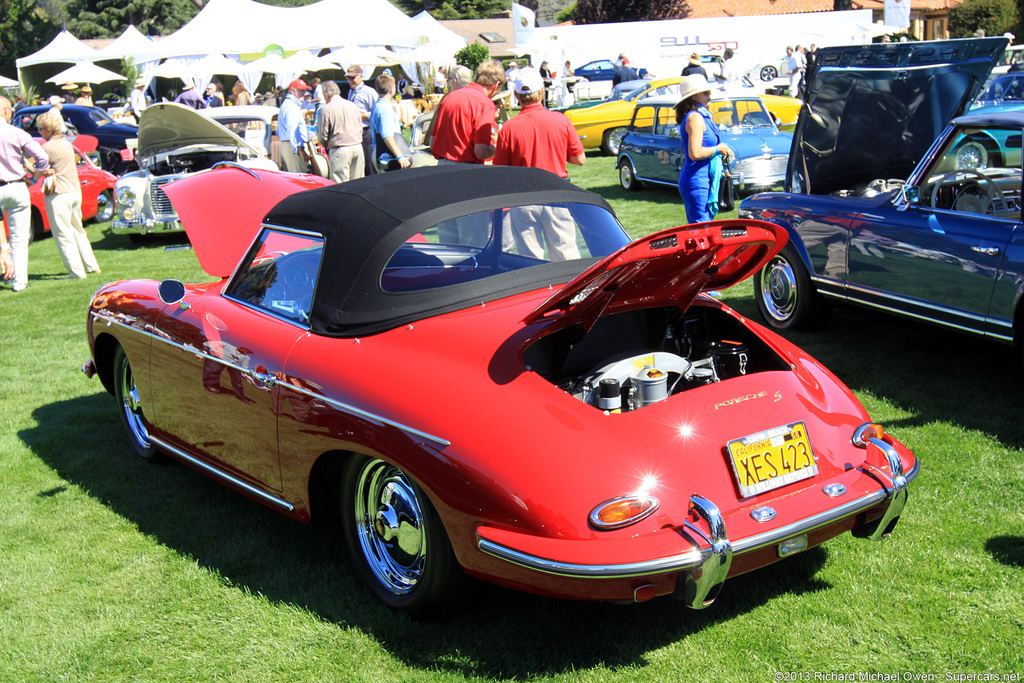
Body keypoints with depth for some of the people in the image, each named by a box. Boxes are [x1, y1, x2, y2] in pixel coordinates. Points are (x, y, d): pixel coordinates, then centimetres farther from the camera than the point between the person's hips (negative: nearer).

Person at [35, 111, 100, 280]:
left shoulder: (48, 147, -14)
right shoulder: (67, 143, 11)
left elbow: (37, 173, -11)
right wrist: (51, 171, 1)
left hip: (59, 195, -8)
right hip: (76, 191, 8)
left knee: (63, 235, 0)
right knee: (78, 230, 19)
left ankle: (77, 272, -1)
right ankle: (92, 266, 21)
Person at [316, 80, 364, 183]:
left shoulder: (326, 109, -7)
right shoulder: (353, 106, 10)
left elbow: (322, 136, -4)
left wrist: (327, 146, 16)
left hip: (340, 151, -5)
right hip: (358, 147, 5)